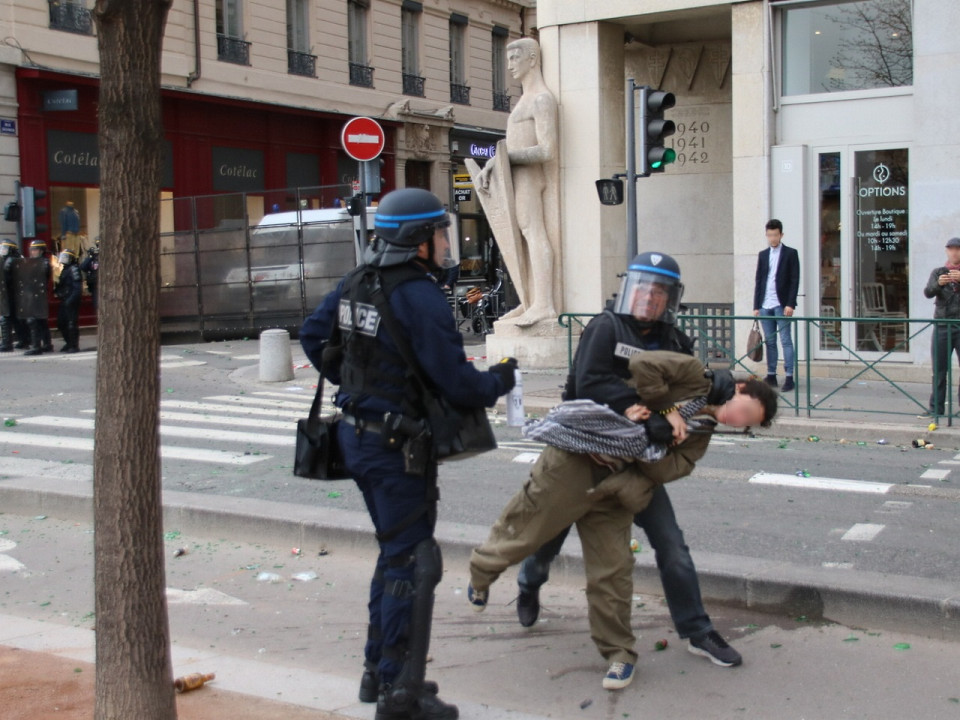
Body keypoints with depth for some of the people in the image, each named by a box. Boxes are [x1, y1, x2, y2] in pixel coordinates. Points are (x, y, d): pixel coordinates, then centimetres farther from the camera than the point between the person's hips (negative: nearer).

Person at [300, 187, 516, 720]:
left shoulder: (357, 282, 6)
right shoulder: (420, 298, -20)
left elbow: (313, 337, 15)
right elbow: (456, 382, -21)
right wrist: (500, 380, -1)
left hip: (358, 433, 9)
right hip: (396, 446, -9)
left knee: (395, 551, 20)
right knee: (412, 562, 0)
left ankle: (378, 671, 30)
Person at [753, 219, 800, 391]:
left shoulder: (790, 254, 2)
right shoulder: (763, 255, 15)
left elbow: (794, 280, -3)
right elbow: (758, 281, 14)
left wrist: (790, 304, -12)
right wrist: (756, 306, 8)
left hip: (782, 305, -4)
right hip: (765, 306, 4)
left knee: (786, 341, -6)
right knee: (769, 342, 7)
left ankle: (789, 378, -7)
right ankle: (771, 376, 11)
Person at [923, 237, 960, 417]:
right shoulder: (938, 272, 11)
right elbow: (928, 292, -5)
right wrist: (938, 284, -26)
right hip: (942, 326, 1)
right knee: (939, 371, 4)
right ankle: (936, 409, 10)